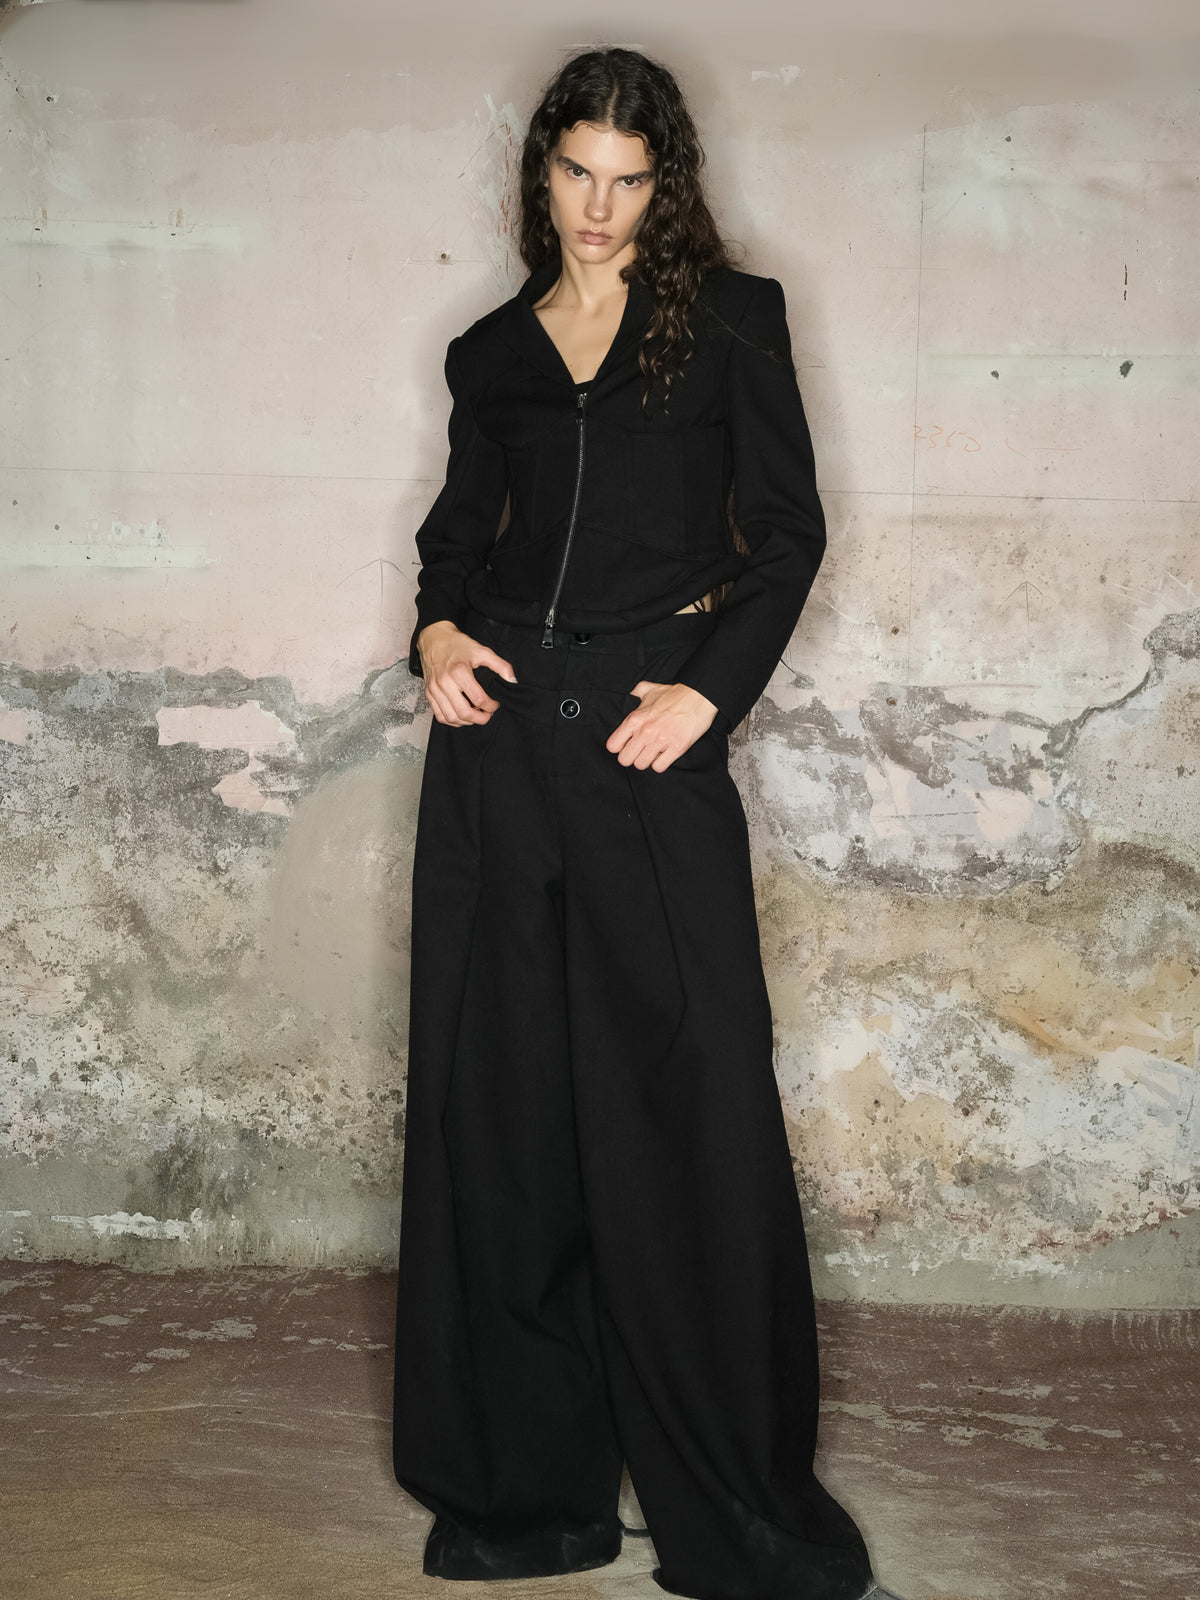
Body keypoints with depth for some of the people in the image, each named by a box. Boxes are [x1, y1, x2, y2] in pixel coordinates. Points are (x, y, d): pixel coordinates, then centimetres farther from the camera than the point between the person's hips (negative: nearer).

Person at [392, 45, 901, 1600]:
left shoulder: (728, 318, 8)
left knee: (685, 1104, -4)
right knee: (499, 1097, 4)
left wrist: (713, 685, -10)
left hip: (651, 734, -3)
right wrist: (438, 630, 1)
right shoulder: (493, 353, 16)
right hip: (501, 726, 4)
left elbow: (787, 528, 3)